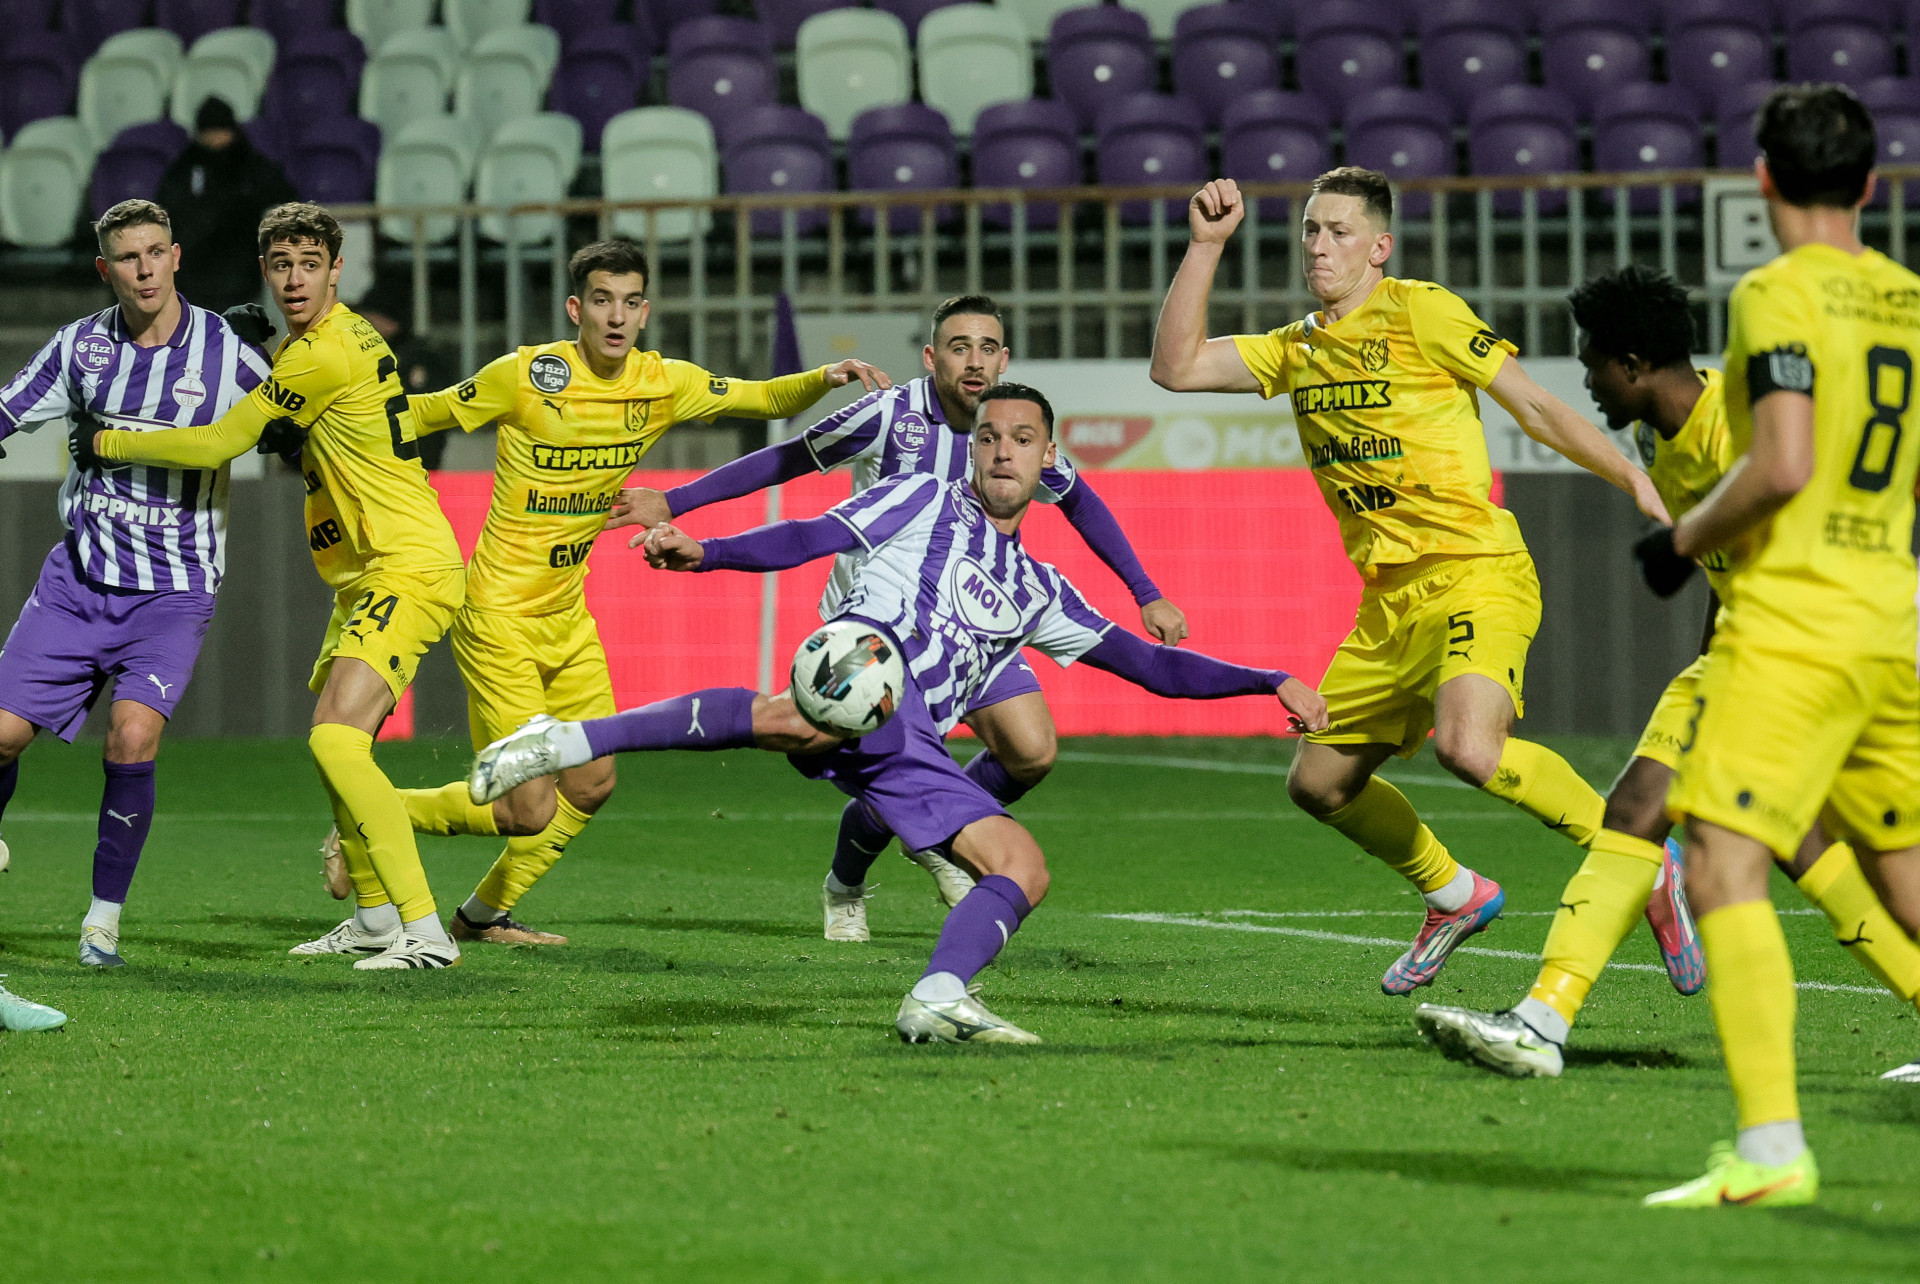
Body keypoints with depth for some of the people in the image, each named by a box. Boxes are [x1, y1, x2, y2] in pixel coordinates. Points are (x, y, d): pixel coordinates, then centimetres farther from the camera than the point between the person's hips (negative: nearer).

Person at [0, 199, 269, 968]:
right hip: (79, 574, 3)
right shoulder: (81, 346, 1)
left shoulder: (226, 353, -6)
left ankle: (105, 917, -7)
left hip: (173, 589, -3)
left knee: (133, 732, -23)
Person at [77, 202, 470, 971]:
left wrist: (103, 443, 0)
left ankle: (425, 931, -24)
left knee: (335, 736, -21)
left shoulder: (321, 356, -18)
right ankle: (375, 917, 28)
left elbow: (214, 447, -12)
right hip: (369, 572, 11)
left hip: (407, 568, -11)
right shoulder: (342, 334, 13)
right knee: (335, 740, 17)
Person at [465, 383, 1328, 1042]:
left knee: (1025, 869, -8)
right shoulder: (927, 503, 18)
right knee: (800, 721, -42)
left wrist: (1272, 683, 27)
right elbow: (810, 540, 8)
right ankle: (571, 741, -46)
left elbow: (1152, 667, 35)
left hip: (908, 749, 7)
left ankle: (938, 1002, -23)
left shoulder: (1038, 593, 33)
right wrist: (706, 553, -8)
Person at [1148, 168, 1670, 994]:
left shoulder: (1420, 313, -5)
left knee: (1468, 746, -31)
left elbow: (1535, 407, -4)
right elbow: (1176, 366, 10)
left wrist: (1637, 483, -11)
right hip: (1388, 599, 8)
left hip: (1473, 575, -8)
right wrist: (1205, 245, 5)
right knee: (1320, 783, 11)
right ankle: (1453, 897, 33)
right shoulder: (1296, 350, 15)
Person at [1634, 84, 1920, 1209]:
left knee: (1725, 864, -12)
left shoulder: (1780, 295, -10)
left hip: (1793, 621, -8)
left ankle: (1772, 1148, -22)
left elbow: (1782, 466, -20)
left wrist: (1685, 538, -4)